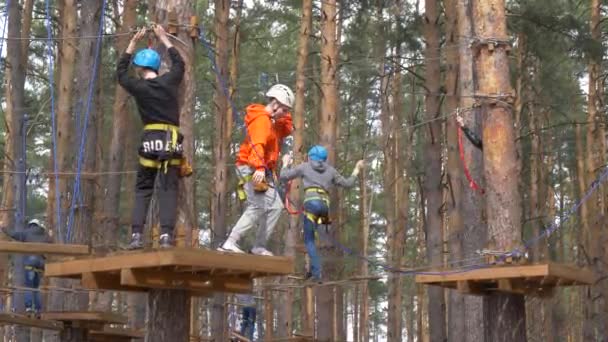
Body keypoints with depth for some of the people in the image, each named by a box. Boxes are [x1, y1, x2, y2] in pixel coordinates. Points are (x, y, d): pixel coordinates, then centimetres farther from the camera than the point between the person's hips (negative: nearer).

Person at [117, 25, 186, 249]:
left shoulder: (138, 87, 1)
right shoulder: (169, 81, 3)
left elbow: (121, 72, 20)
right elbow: (179, 63, 24)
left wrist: (133, 43, 25)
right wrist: (163, 38, 33)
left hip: (150, 140, -1)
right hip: (172, 141, 1)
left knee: (142, 189, 8)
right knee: (168, 189, -1)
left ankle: (137, 235, -2)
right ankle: (166, 234, -13)